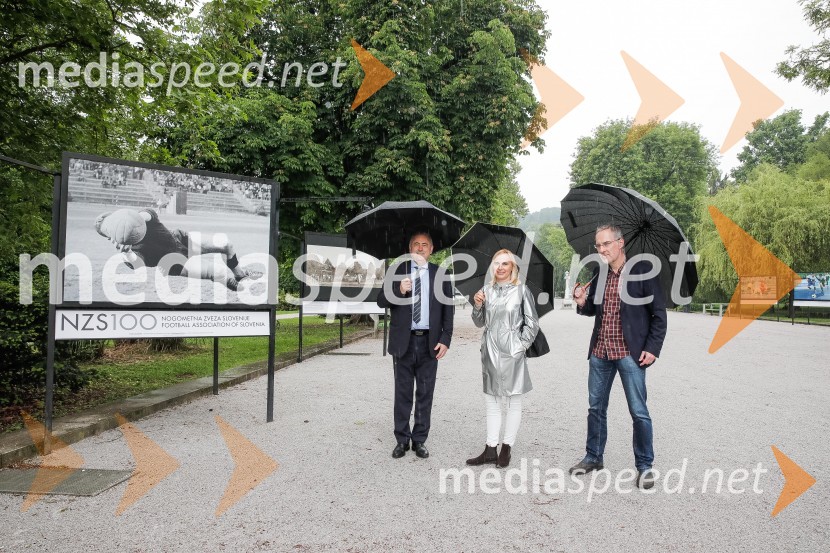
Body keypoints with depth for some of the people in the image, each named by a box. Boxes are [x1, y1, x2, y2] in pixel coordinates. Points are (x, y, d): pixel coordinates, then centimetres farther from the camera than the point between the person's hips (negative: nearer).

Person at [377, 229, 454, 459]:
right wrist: (399, 290, -21)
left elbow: (448, 308, 5)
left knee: (425, 393, 8)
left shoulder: (440, 274, 5)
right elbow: (381, 301, -2)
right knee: (403, 393, 8)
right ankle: (402, 439, 20)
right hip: (403, 341, 0)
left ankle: (419, 440, 20)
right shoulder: (397, 270, 4)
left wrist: (445, 339, -3)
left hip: (430, 342, 1)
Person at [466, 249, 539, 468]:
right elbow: (480, 323, 12)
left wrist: (520, 346, -8)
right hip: (490, 351, 5)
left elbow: (532, 324, -2)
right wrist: (477, 305, -5)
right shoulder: (487, 290, 7)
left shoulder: (522, 291, -4)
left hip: (511, 353, -4)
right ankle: (490, 450, 18)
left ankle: (506, 448, 17)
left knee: (513, 401, 7)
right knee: (491, 401, 10)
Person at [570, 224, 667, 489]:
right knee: (596, 408, 14)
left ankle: (644, 466, 17)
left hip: (630, 354, -5)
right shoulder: (599, 274, 8)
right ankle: (593, 457, 30)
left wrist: (652, 349, -12)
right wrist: (582, 302, -5)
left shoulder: (642, 270, -8)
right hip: (599, 352, 6)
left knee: (639, 412, 1)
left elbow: (659, 313, -6)